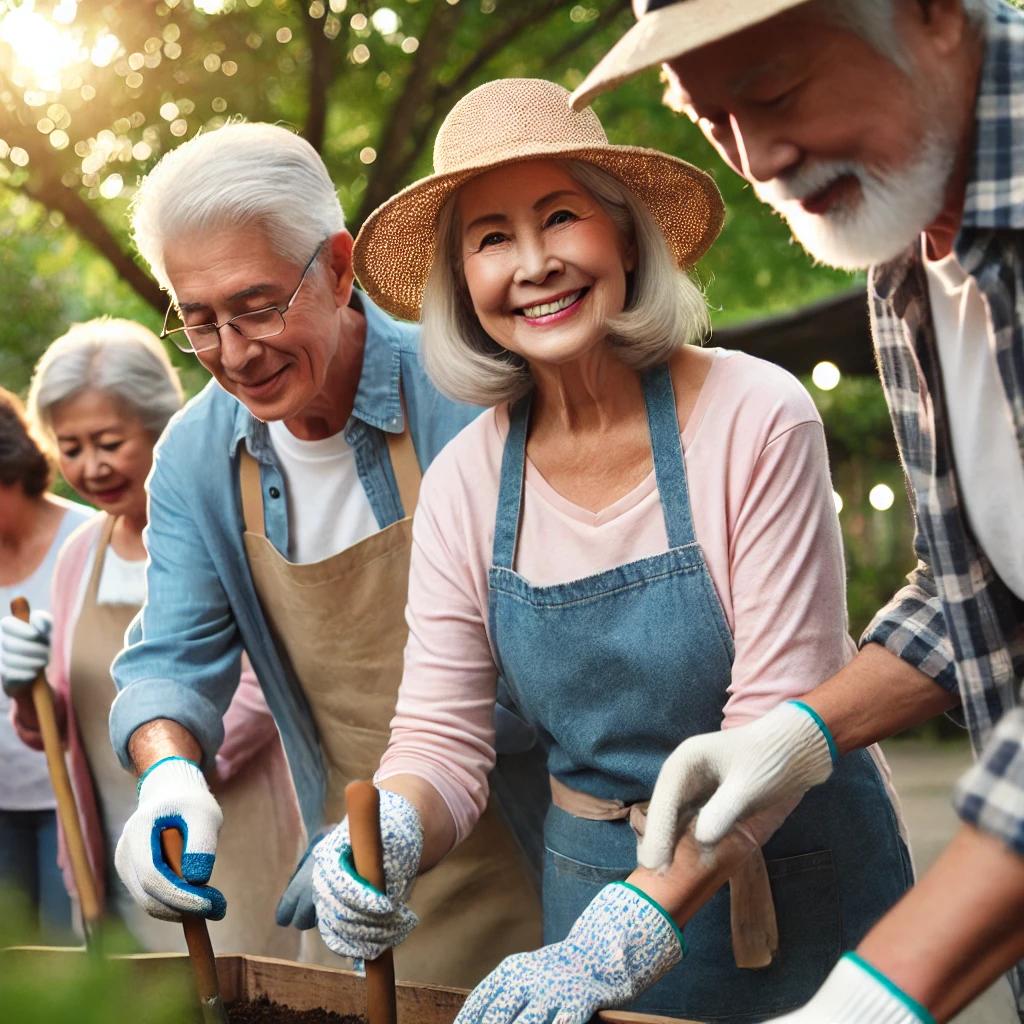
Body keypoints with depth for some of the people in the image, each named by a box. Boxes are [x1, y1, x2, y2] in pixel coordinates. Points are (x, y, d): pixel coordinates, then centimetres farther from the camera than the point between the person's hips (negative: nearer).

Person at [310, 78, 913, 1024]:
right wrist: (387, 836, -28)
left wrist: (621, 940, -29)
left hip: (795, 892, -3)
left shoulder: (756, 419, -18)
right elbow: (440, 736, -5)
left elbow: (779, 722, -20)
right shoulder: (464, 484, -6)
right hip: (597, 888, 4)